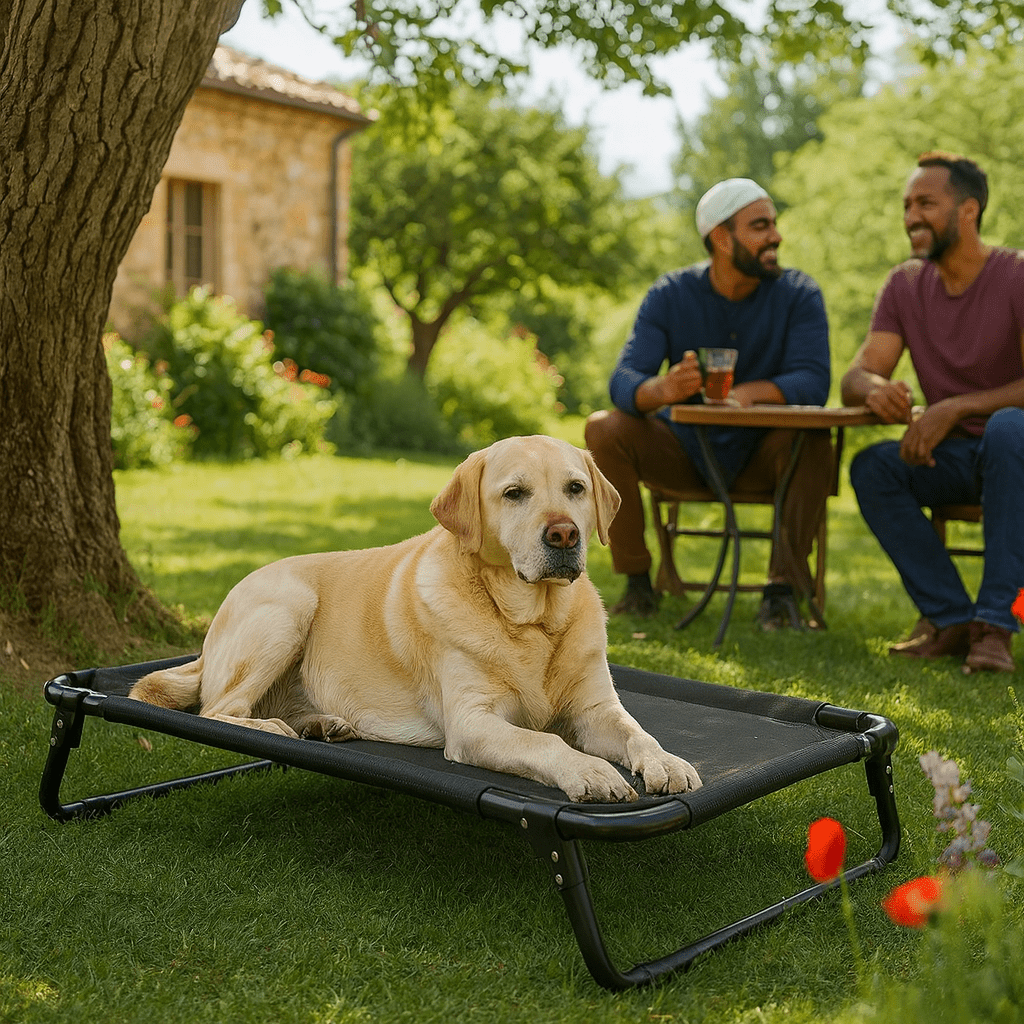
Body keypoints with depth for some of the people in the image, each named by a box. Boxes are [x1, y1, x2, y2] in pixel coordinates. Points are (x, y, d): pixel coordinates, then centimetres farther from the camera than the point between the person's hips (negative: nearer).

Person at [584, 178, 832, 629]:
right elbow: (623, 380, -20)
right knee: (604, 428, -23)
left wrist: (748, 393, -46)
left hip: (761, 455, -1)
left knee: (813, 438, -32)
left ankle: (783, 588, -22)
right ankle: (638, 583, -12)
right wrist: (662, 389, -45)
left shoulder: (798, 294, -11)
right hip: (683, 448, 1)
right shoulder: (671, 294, -9)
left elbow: (813, 381, -25)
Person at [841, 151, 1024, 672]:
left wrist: (955, 407, -32)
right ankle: (952, 619, -16)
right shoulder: (905, 284, 4)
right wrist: (876, 389, -29)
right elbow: (855, 377, -4)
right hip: (950, 456, 4)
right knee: (870, 467, -24)